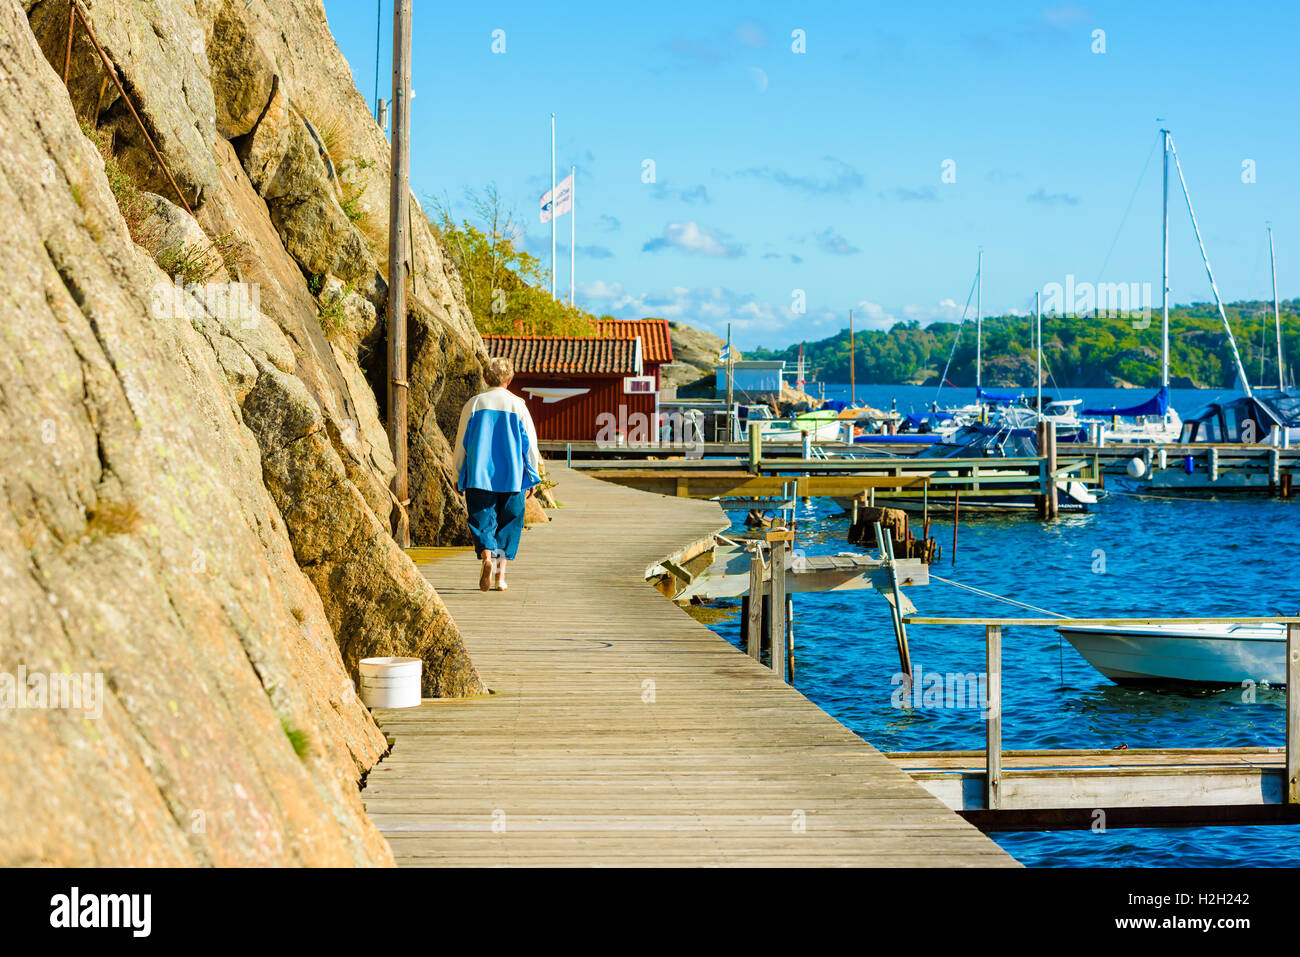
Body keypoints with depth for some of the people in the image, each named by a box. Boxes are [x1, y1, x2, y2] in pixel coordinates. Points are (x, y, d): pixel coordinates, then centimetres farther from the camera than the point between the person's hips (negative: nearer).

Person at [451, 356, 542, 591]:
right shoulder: (518, 405, 0)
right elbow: (530, 444, 1)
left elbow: (461, 442, 4)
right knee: (508, 523, 10)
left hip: (479, 475, 0)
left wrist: (459, 477, 13)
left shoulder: (474, 404, 1)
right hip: (511, 477, 0)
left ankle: (487, 556, -28)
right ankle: (500, 574, 6)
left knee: (482, 521, 0)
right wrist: (532, 479, 10)